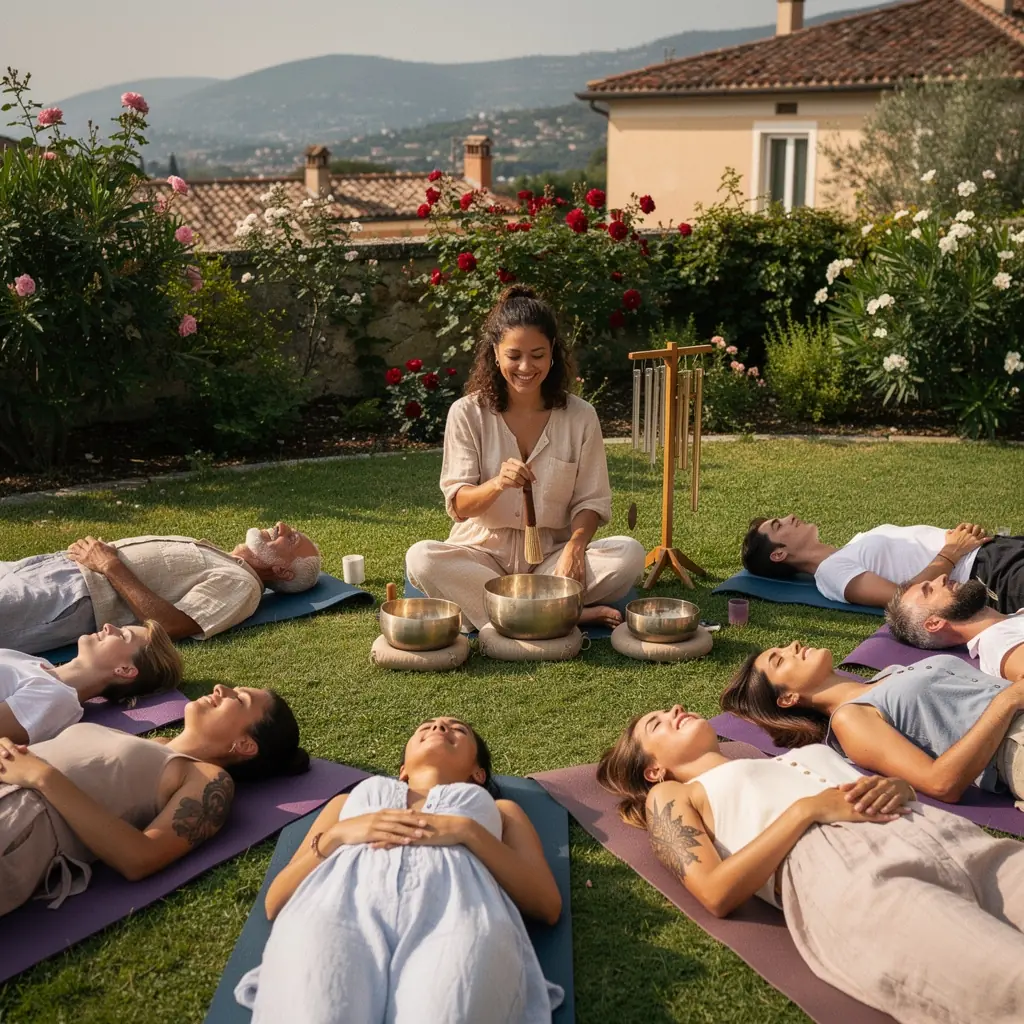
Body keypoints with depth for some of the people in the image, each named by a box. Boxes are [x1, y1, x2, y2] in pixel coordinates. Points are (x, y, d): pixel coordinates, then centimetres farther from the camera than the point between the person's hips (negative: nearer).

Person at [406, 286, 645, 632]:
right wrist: (497, 484, -31)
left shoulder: (580, 416, 0)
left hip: (551, 555, 1)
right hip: (484, 551, 0)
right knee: (421, 559, -32)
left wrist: (574, 546, -22)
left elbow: (591, 500, 0)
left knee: (629, 554, -25)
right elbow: (458, 506, -8)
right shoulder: (467, 414, -3)